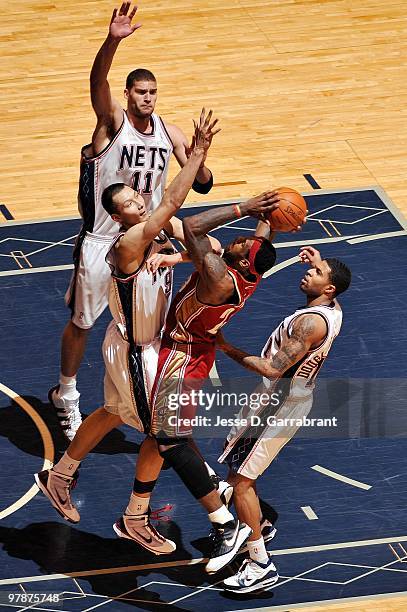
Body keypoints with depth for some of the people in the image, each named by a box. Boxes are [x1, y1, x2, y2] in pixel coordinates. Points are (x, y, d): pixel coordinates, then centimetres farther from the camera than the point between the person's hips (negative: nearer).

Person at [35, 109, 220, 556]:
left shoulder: (161, 227, -9)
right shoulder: (129, 243, -34)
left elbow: (209, 245, -13)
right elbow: (172, 201, -47)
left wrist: (173, 256, -31)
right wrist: (199, 151, -51)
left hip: (149, 342, 9)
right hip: (133, 353, -9)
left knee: (114, 414, 27)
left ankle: (59, 477, 46)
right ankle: (134, 520, 20)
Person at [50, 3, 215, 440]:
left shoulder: (170, 134, -2)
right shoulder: (112, 121, -15)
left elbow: (202, 186, 0)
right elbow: (97, 80, -36)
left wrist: (198, 159, -24)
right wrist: (112, 41, -56)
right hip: (102, 241, -4)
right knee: (82, 322, 9)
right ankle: (66, 394, 29)